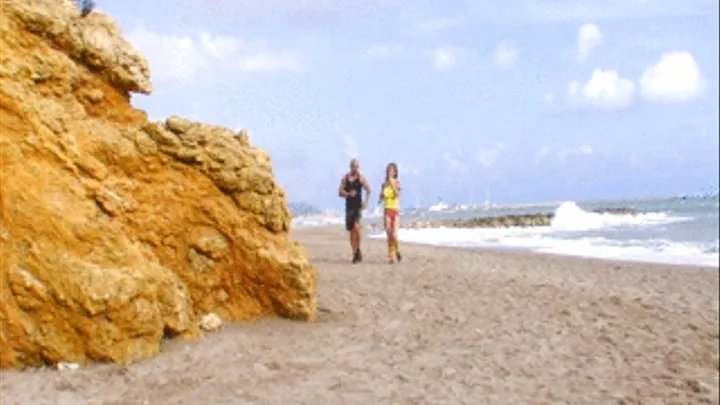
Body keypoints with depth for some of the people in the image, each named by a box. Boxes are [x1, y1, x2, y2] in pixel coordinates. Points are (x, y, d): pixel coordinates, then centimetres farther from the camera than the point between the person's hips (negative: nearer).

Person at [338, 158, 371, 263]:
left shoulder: (361, 178, 0)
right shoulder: (345, 178, 9)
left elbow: (368, 191, 5)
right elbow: (340, 192, 5)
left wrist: (366, 201, -8)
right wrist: (348, 194, -14)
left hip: (358, 206, -4)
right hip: (349, 206, 4)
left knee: (356, 226, -21)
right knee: (351, 230, 7)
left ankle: (358, 250, -6)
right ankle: (355, 253, 15)